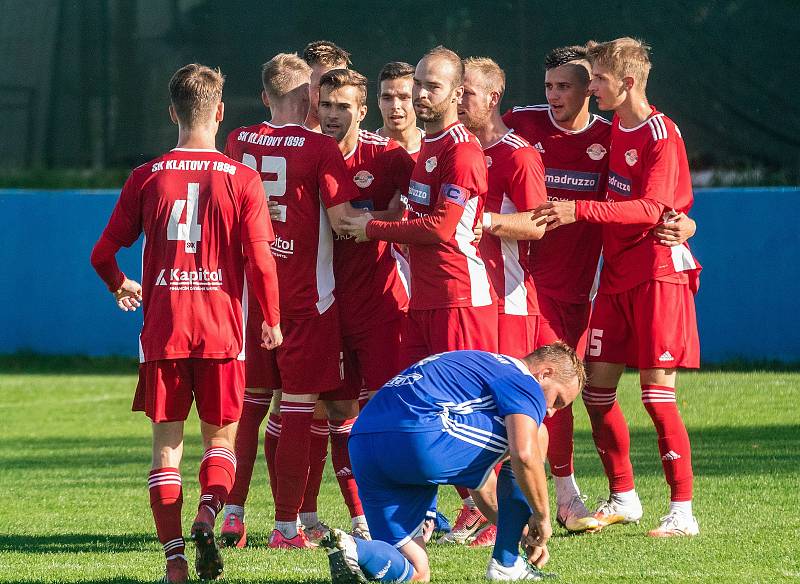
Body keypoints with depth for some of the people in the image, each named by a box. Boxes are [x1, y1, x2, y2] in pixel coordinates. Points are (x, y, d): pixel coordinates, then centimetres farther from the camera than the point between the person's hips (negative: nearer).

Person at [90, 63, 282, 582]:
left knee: (167, 442, 7)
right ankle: (208, 514, -15)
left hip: (163, 327, 1)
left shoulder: (147, 178, 1)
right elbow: (260, 260, -7)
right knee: (221, 436, 13)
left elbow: (103, 254, 3)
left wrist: (122, 286, 25)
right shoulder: (242, 179, -2)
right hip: (222, 330, -1)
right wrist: (271, 321, 8)